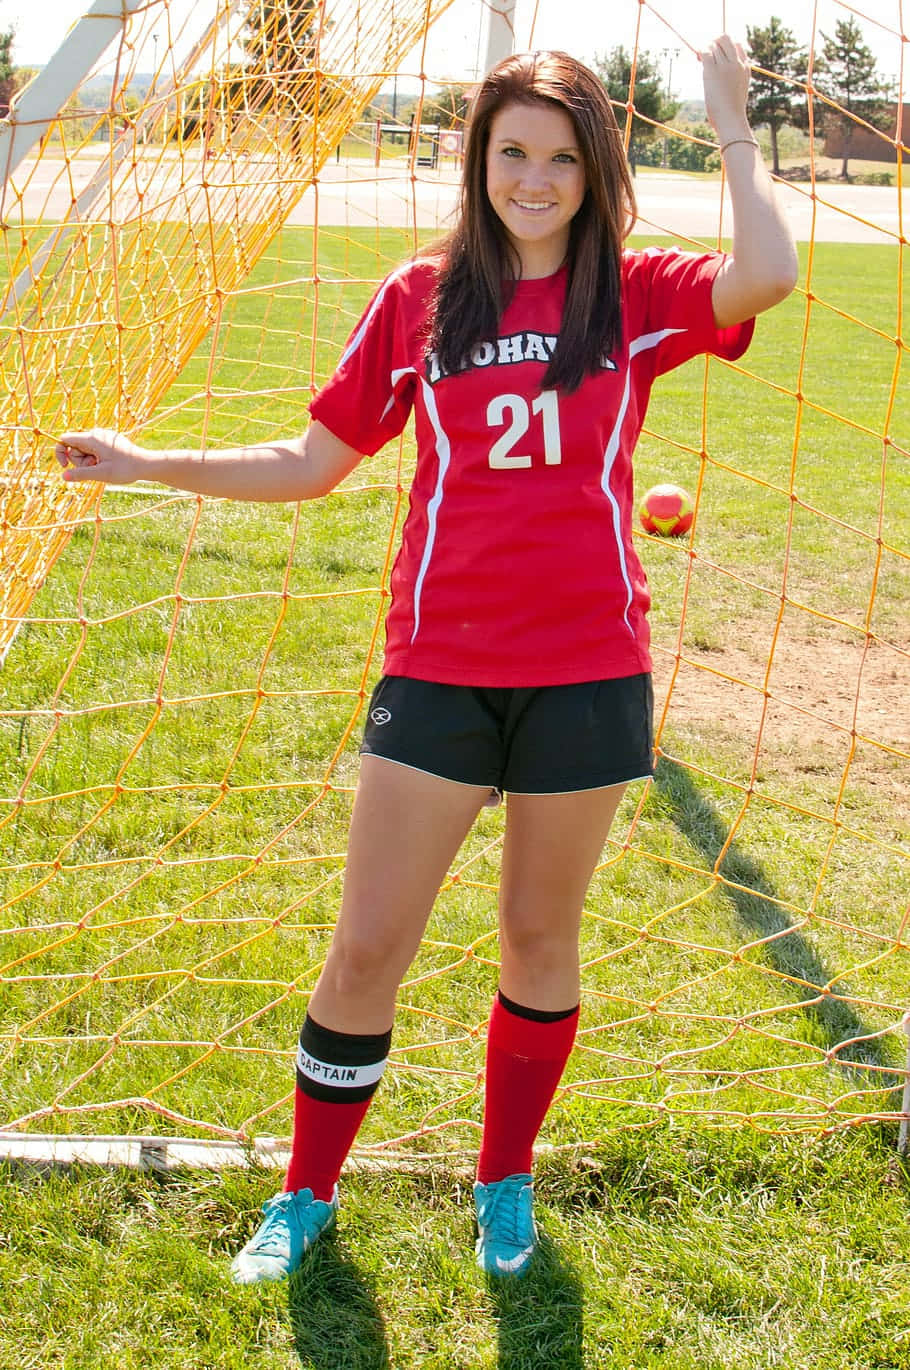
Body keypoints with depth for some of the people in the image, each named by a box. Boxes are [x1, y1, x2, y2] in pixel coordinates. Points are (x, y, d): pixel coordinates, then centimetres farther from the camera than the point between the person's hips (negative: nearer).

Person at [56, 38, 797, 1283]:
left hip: (587, 668, 0)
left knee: (540, 939, 14)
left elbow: (768, 276, -20)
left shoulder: (641, 294, 2)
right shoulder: (421, 298, 5)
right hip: (441, 666, 1)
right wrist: (149, 463, 3)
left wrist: (731, 122, -9)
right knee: (366, 953, 3)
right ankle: (307, 1194, 25)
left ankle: (506, 1182, 35)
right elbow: (312, 464, 10)